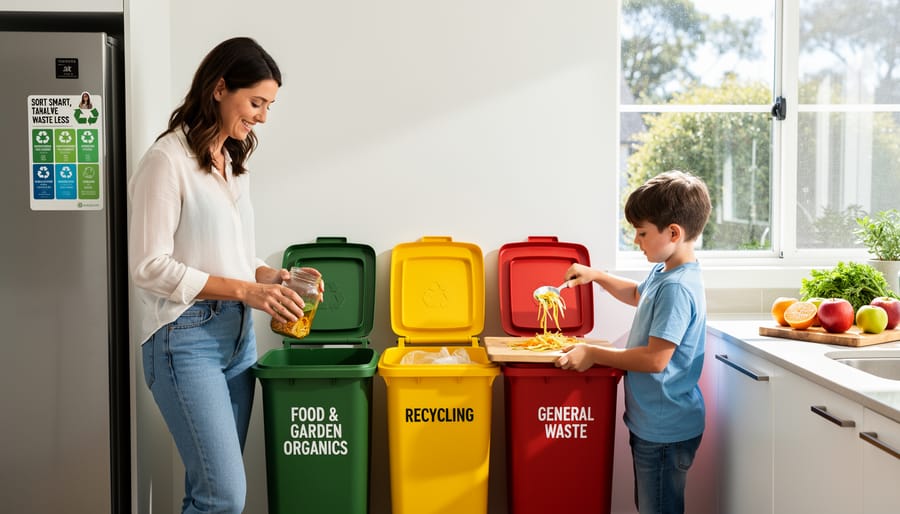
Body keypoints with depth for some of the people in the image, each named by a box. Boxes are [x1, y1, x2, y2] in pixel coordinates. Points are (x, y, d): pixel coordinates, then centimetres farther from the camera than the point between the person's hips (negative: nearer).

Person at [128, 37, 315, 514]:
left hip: (237, 334, 7)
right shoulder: (167, 159, -11)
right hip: (185, 338, -7)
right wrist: (244, 290, -17)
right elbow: (149, 266, -15)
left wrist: (269, 276, 0)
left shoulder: (234, 162, 13)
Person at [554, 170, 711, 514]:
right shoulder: (663, 273, 5)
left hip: (664, 430, -10)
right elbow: (638, 295, 29)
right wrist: (596, 276, 18)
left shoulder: (676, 288, -25)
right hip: (651, 422, 10)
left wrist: (594, 355, -19)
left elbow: (655, 359, -27)